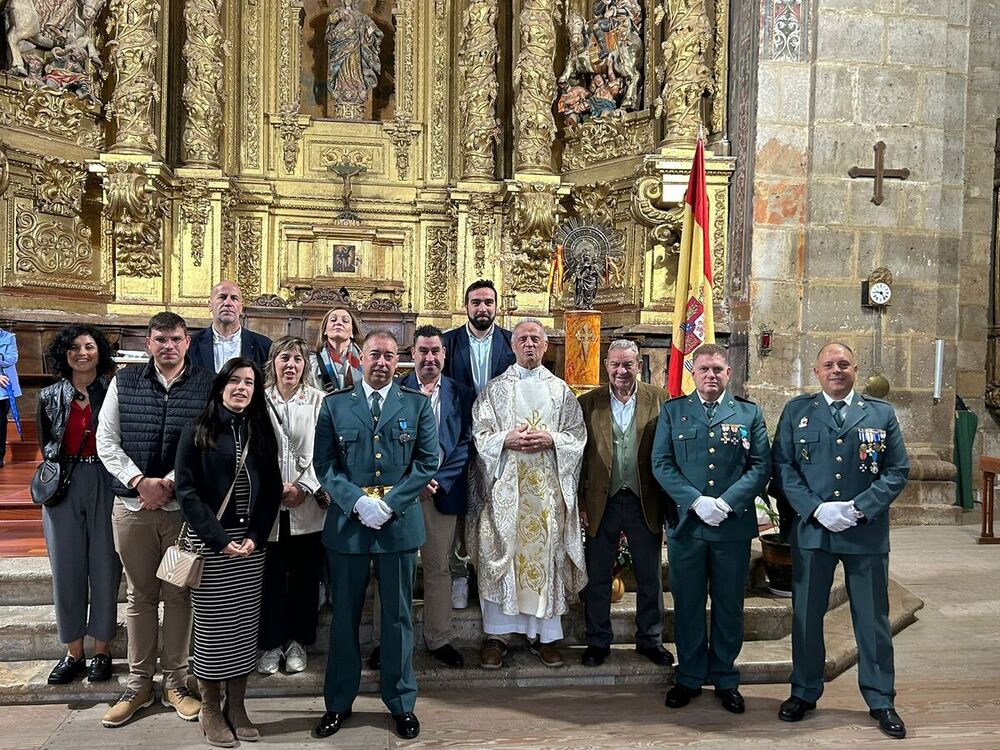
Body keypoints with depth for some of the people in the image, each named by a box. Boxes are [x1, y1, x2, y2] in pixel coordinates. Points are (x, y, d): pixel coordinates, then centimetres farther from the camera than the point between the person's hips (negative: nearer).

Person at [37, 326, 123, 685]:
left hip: (105, 486, -2)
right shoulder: (50, 396, 6)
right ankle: (73, 653, 20)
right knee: (67, 568, 7)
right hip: (63, 488, 2)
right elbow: (45, 447, 13)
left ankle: (102, 651, 18)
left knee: (104, 567, 4)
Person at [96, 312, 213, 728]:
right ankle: (138, 685, 24)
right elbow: (106, 440, 3)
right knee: (140, 596, 12)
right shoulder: (124, 382, 5)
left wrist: (172, 482, -13)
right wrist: (139, 481, -9)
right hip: (132, 506, 2)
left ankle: (175, 683, 20)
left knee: (179, 596, 7)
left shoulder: (206, 385, -2)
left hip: (184, 505, -2)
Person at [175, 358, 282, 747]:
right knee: (212, 626, 2)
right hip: (209, 542, -3)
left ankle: (236, 707, 18)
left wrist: (256, 537, -6)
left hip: (251, 542, 3)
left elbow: (271, 490, 7)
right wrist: (219, 539, -14)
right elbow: (187, 491, -7)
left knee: (245, 625, 6)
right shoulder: (197, 433, -2)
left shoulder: (261, 433, 9)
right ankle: (210, 711, 16)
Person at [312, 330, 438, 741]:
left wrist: (389, 504, -12)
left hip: (399, 522, 0)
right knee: (344, 616, 11)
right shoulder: (335, 404, 5)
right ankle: (338, 703, 27)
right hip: (346, 522, 1)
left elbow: (427, 462, -1)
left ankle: (401, 703, 24)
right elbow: (324, 464, 0)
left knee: (398, 616, 10)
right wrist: (358, 502, -14)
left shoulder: (417, 404, 4)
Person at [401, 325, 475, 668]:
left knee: (438, 567, 8)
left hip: (443, 490, 1)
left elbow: (465, 444, 3)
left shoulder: (461, 394, 8)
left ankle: (438, 638, 19)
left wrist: (437, 480, -9)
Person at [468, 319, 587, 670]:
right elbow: (479, 435, 3)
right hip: (505, 484, -1)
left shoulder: (560, 389, 11)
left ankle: (544, 635, 15)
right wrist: (506, 439, -14)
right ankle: (497, 634, 10)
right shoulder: (495, 388, 8)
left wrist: (551, 439, -11)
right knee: (500, 554, -1)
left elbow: (578, 435, 7)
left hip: (548, 486, 1)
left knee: (546, 555, 4)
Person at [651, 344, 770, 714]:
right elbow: (661, 464, -2)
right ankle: (688, 677, 24)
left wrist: (727, 503, -13)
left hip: (734, 526, 0)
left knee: (729, 605, 11)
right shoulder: (672, 411, 5)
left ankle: (726, 680, 26)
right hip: (686, 523, 0)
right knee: (687, 604, 9)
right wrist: (696, 502, -14)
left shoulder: (749, 413, 6)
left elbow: (761, 466, 0)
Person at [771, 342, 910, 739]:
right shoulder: (796, 411, 4)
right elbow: (783, 467, -1)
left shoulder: (882, 413, 5)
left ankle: (881, 700, 25)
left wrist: (860, 508, -11)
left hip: (867, 531, 0)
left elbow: (898, 470, 1)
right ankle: (804, 692, 26)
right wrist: (816, 509, -13)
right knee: (806, 615, 10)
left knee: (873, 618, 10)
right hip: (811, 529, 0)